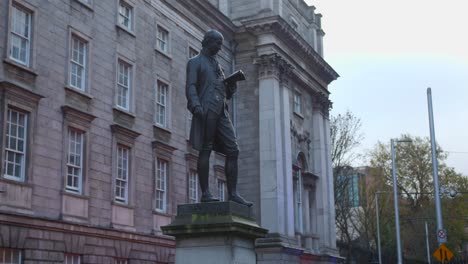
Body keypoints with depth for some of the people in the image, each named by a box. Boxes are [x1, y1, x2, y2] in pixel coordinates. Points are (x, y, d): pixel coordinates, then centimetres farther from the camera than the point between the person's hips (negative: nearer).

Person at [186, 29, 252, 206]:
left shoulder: (217, 66, 29)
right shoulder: (195, 62, 9)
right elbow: (190, 87, -5)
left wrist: (231, 86, 7)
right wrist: (196, 106, -21)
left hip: (221, 112, 7)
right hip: (206, 110, -7)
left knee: (233, 150, -4)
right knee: (205, 150, -7)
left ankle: (232, 194, -5)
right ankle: (205, 193, -6)